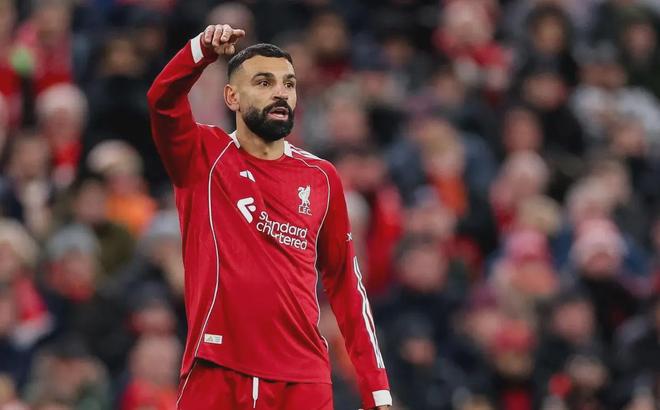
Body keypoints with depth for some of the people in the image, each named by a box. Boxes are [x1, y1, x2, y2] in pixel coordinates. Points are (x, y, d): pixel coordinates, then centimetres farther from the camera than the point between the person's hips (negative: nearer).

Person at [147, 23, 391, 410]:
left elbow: (346, 283, 13)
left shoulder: (322, 177, 11)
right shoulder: (203, 158, 5)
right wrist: (204, 50, -34)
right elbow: (163, 100, -15)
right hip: (216, 374, -2)